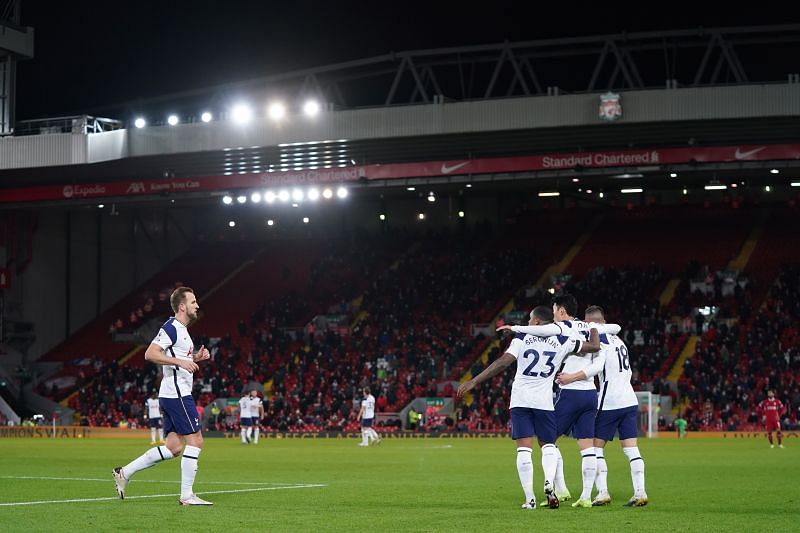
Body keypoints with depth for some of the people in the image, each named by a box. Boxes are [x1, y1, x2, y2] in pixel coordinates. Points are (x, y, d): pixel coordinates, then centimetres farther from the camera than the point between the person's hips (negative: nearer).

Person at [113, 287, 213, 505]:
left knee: (174, 447, 8)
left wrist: (195, 358, 14)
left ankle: (124, 472, 12)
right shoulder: (171, 327, -12)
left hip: (172, 396, 10)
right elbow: (150, 354, -22)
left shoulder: (181, 330, 19)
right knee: (195, 440, -8)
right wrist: (180, 361, -26)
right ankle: (187, 495, -6)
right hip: (177, 394, -10)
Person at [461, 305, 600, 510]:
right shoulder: (562, 342, 4)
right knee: (548, 445, 17)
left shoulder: (522, 338, 0)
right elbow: (594, 346, 9)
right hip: (544, 401, 1)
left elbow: (503, 362, -9)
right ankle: (549, 482, -10)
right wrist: (593, 326, 30)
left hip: (520, 399, -1)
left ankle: (529, 498, -5)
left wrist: (474, 382, -8)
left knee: (524, 449, 0)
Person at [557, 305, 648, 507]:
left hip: (609, 403, -7)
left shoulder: (599, 340, -8)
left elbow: (597, 367, -24)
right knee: (631, 449, 5)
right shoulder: (618, 340, 18)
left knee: (596, 447, 3)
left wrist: (572, 377, -27)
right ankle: (640, 493, -2)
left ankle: (603, 493, -3)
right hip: (630, 401, 7)